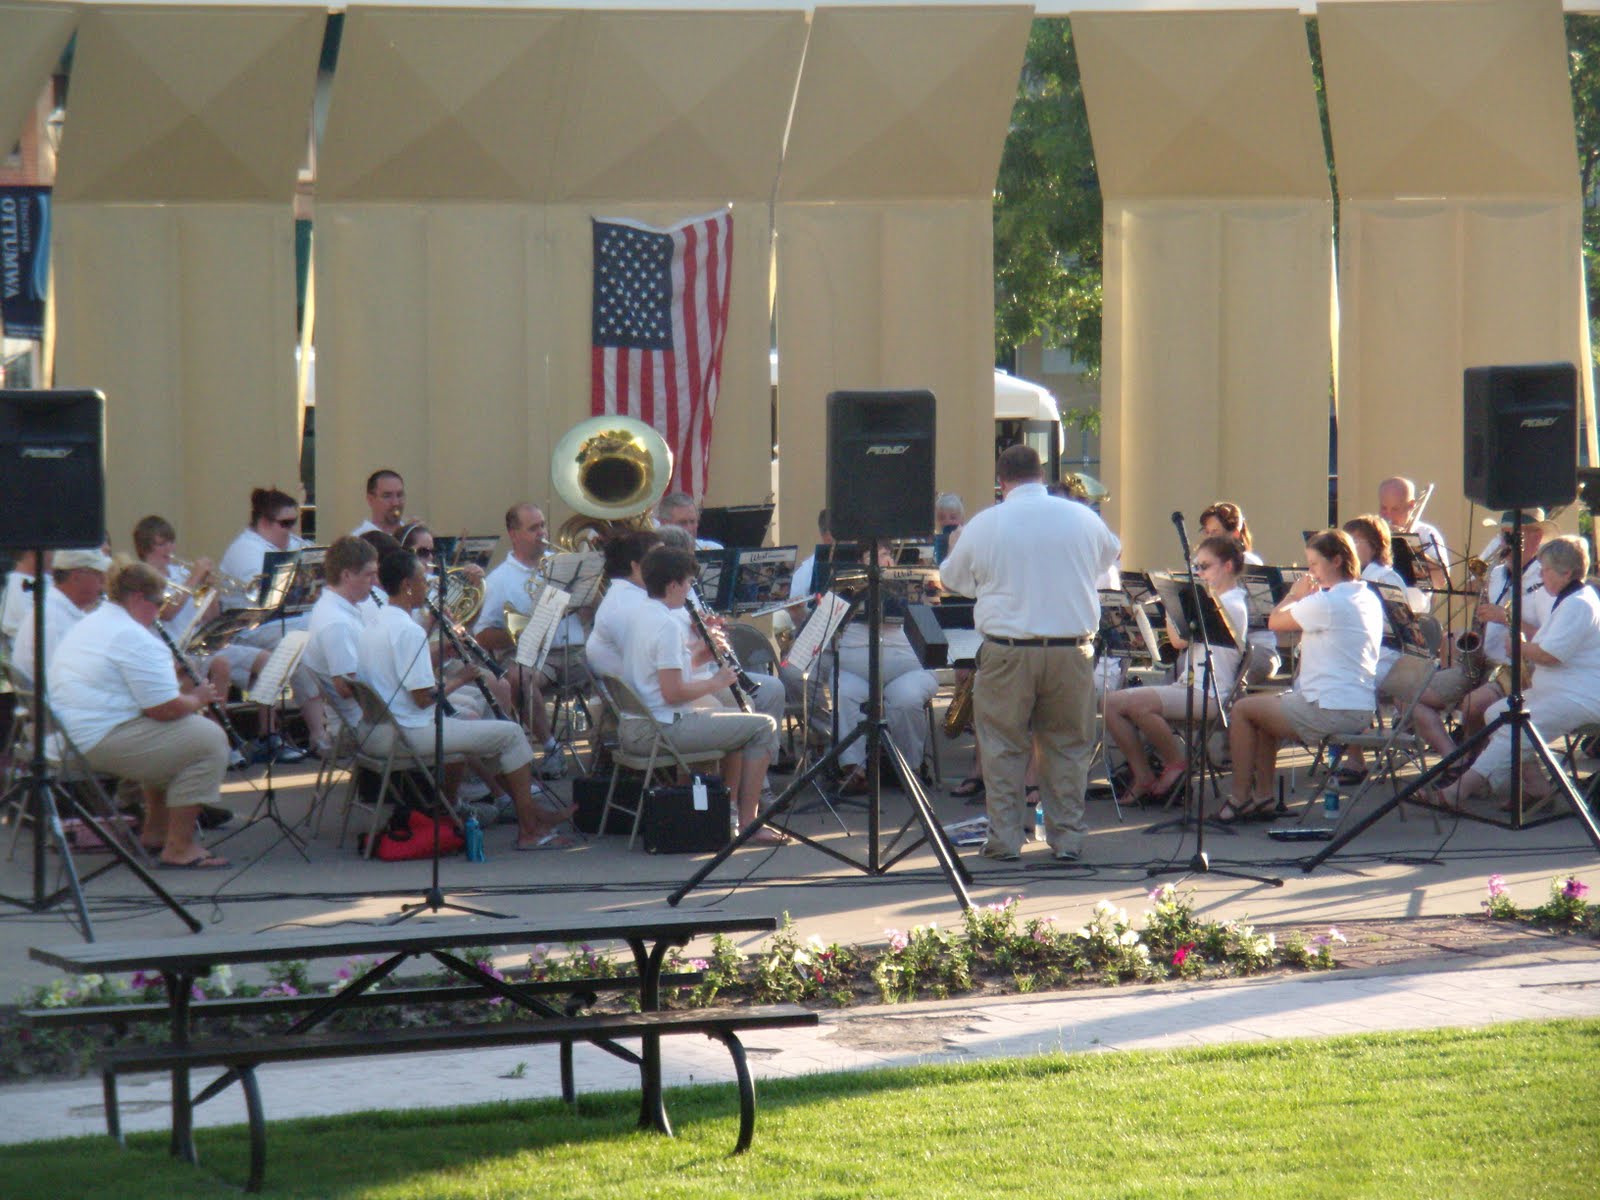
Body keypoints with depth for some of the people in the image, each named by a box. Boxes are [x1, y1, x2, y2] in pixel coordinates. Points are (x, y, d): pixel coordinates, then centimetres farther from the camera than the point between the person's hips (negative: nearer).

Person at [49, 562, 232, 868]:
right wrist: (197, 699, 1)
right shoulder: (136, 639, -16)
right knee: (209, 739, -10)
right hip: (99, 744, -11)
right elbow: (166, 709, -19)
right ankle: (179, 848, -10)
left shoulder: (87, 625, 17)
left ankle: (154, 830, 29)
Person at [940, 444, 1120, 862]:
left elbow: (951, 578, 13)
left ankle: (1005, 839, 8)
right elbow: (1112, 553, 24)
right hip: (1072, 651, 1)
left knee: (1004, 747, 9)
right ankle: (1067, 837, 11)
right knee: (1067, 746, 11)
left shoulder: (984, 525, -2)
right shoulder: (1082, 519, 2)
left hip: (1008, 651, -1)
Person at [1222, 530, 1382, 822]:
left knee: (1243, 710, 7)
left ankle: (1239, 799, 11)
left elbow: (1275, 621, -8)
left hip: (1328, 710, -9)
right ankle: (1263, 797, 25)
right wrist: (1305, 596, 12)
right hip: (1362, 710, 9)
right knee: (1265, 708, 28)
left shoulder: (1327, 602, -17)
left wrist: (1295, 593, 7)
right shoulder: (1369, 599, 11)